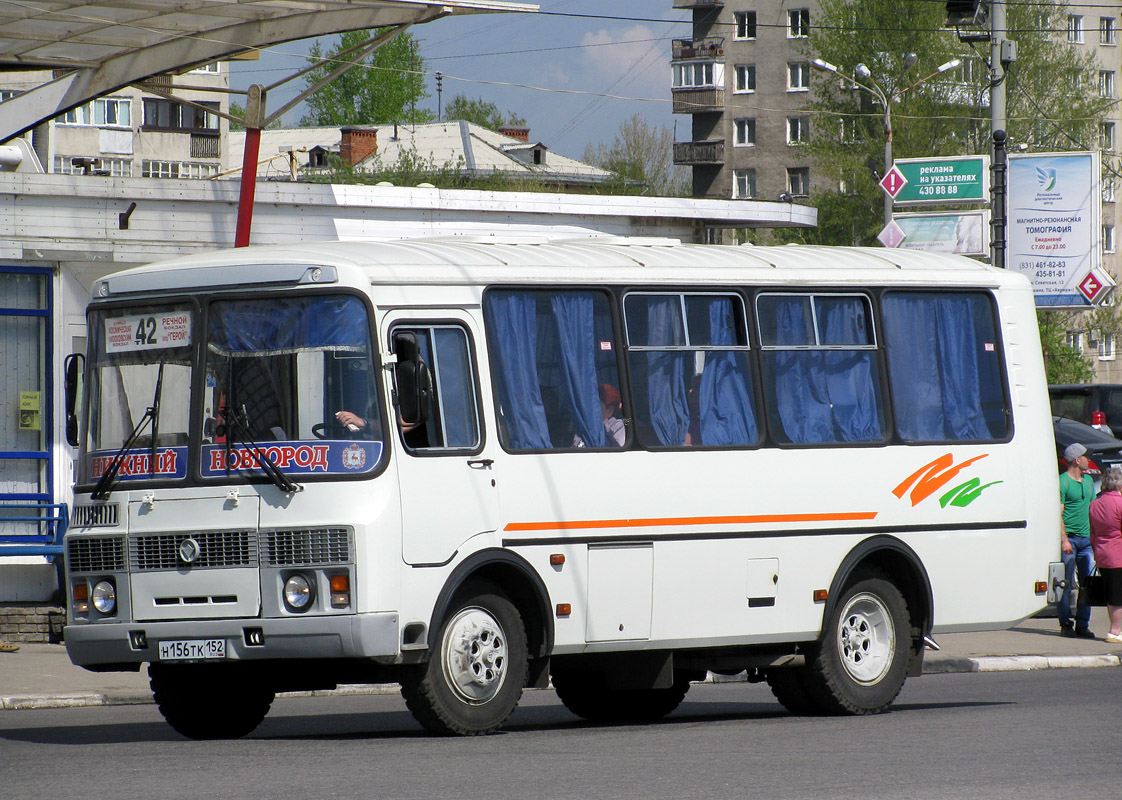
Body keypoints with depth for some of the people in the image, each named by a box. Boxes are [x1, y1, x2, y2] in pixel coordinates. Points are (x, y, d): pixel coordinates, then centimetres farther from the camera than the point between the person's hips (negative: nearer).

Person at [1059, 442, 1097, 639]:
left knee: (1087, 584, 3)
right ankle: (1065, 624, 2)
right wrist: (1064, 539, -18)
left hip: (1086, 539, 7)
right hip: (1069, 538, -7)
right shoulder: (1063, 481, -6)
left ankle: (1082, 624, 8)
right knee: (1066, 584, -4)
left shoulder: (1088, 480, 17)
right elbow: (1059, 513, -11)